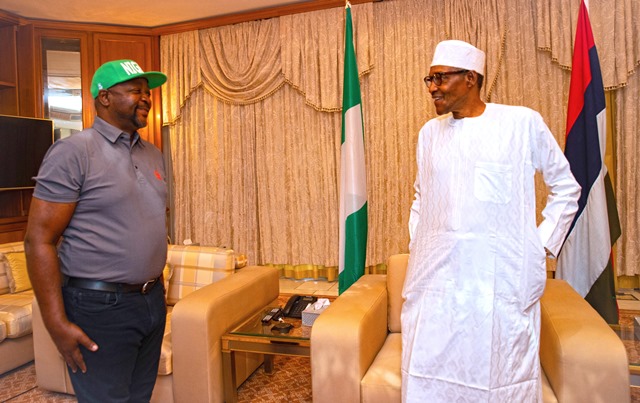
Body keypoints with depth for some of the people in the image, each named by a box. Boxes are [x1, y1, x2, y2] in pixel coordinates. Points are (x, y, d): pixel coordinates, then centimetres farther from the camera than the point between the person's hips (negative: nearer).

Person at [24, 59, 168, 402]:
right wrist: (56, 323, -16)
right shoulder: (73, 152, -11)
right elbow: (39, 239, -13)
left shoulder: (153, 154, 10)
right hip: (100, 308, -6)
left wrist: (157, 289, 15)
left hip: (152, 301, 7)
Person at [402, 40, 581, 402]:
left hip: (501, 274, -3)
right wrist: (416, 245, 11)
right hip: (437, 274, 3)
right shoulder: (430, 132, 10)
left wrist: (544, 244, 2)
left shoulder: (522, 122, -1)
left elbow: (566, 187, 8)